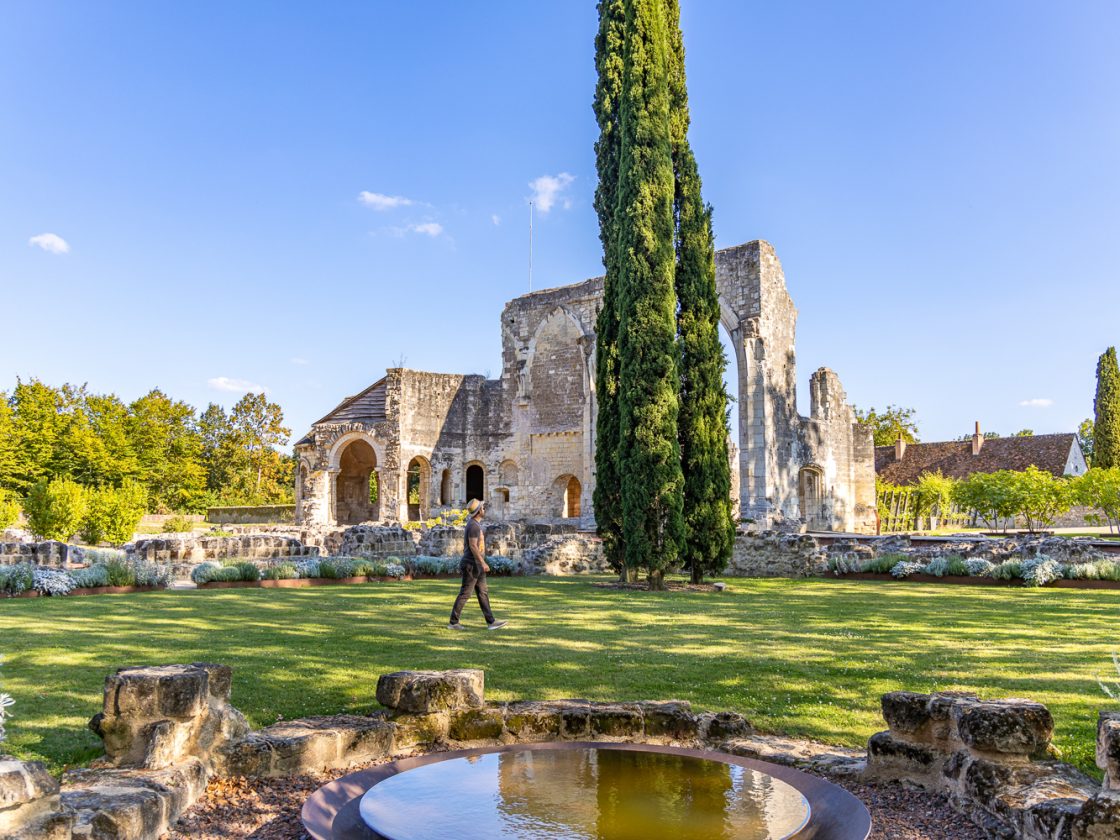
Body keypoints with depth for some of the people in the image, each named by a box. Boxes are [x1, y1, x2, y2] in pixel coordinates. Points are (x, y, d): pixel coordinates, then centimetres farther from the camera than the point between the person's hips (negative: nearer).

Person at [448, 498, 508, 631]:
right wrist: (483, 562, -24)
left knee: (483, 592, 9)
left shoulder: (474, 524, 14)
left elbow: (465, 544, 20)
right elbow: (473, 546, -24)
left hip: (477, 565, 10)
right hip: (472, 565, -10)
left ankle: (491, 622, 10)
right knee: (465, 594, -3)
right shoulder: (474, 525, -17)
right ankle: (453, 623, 5)